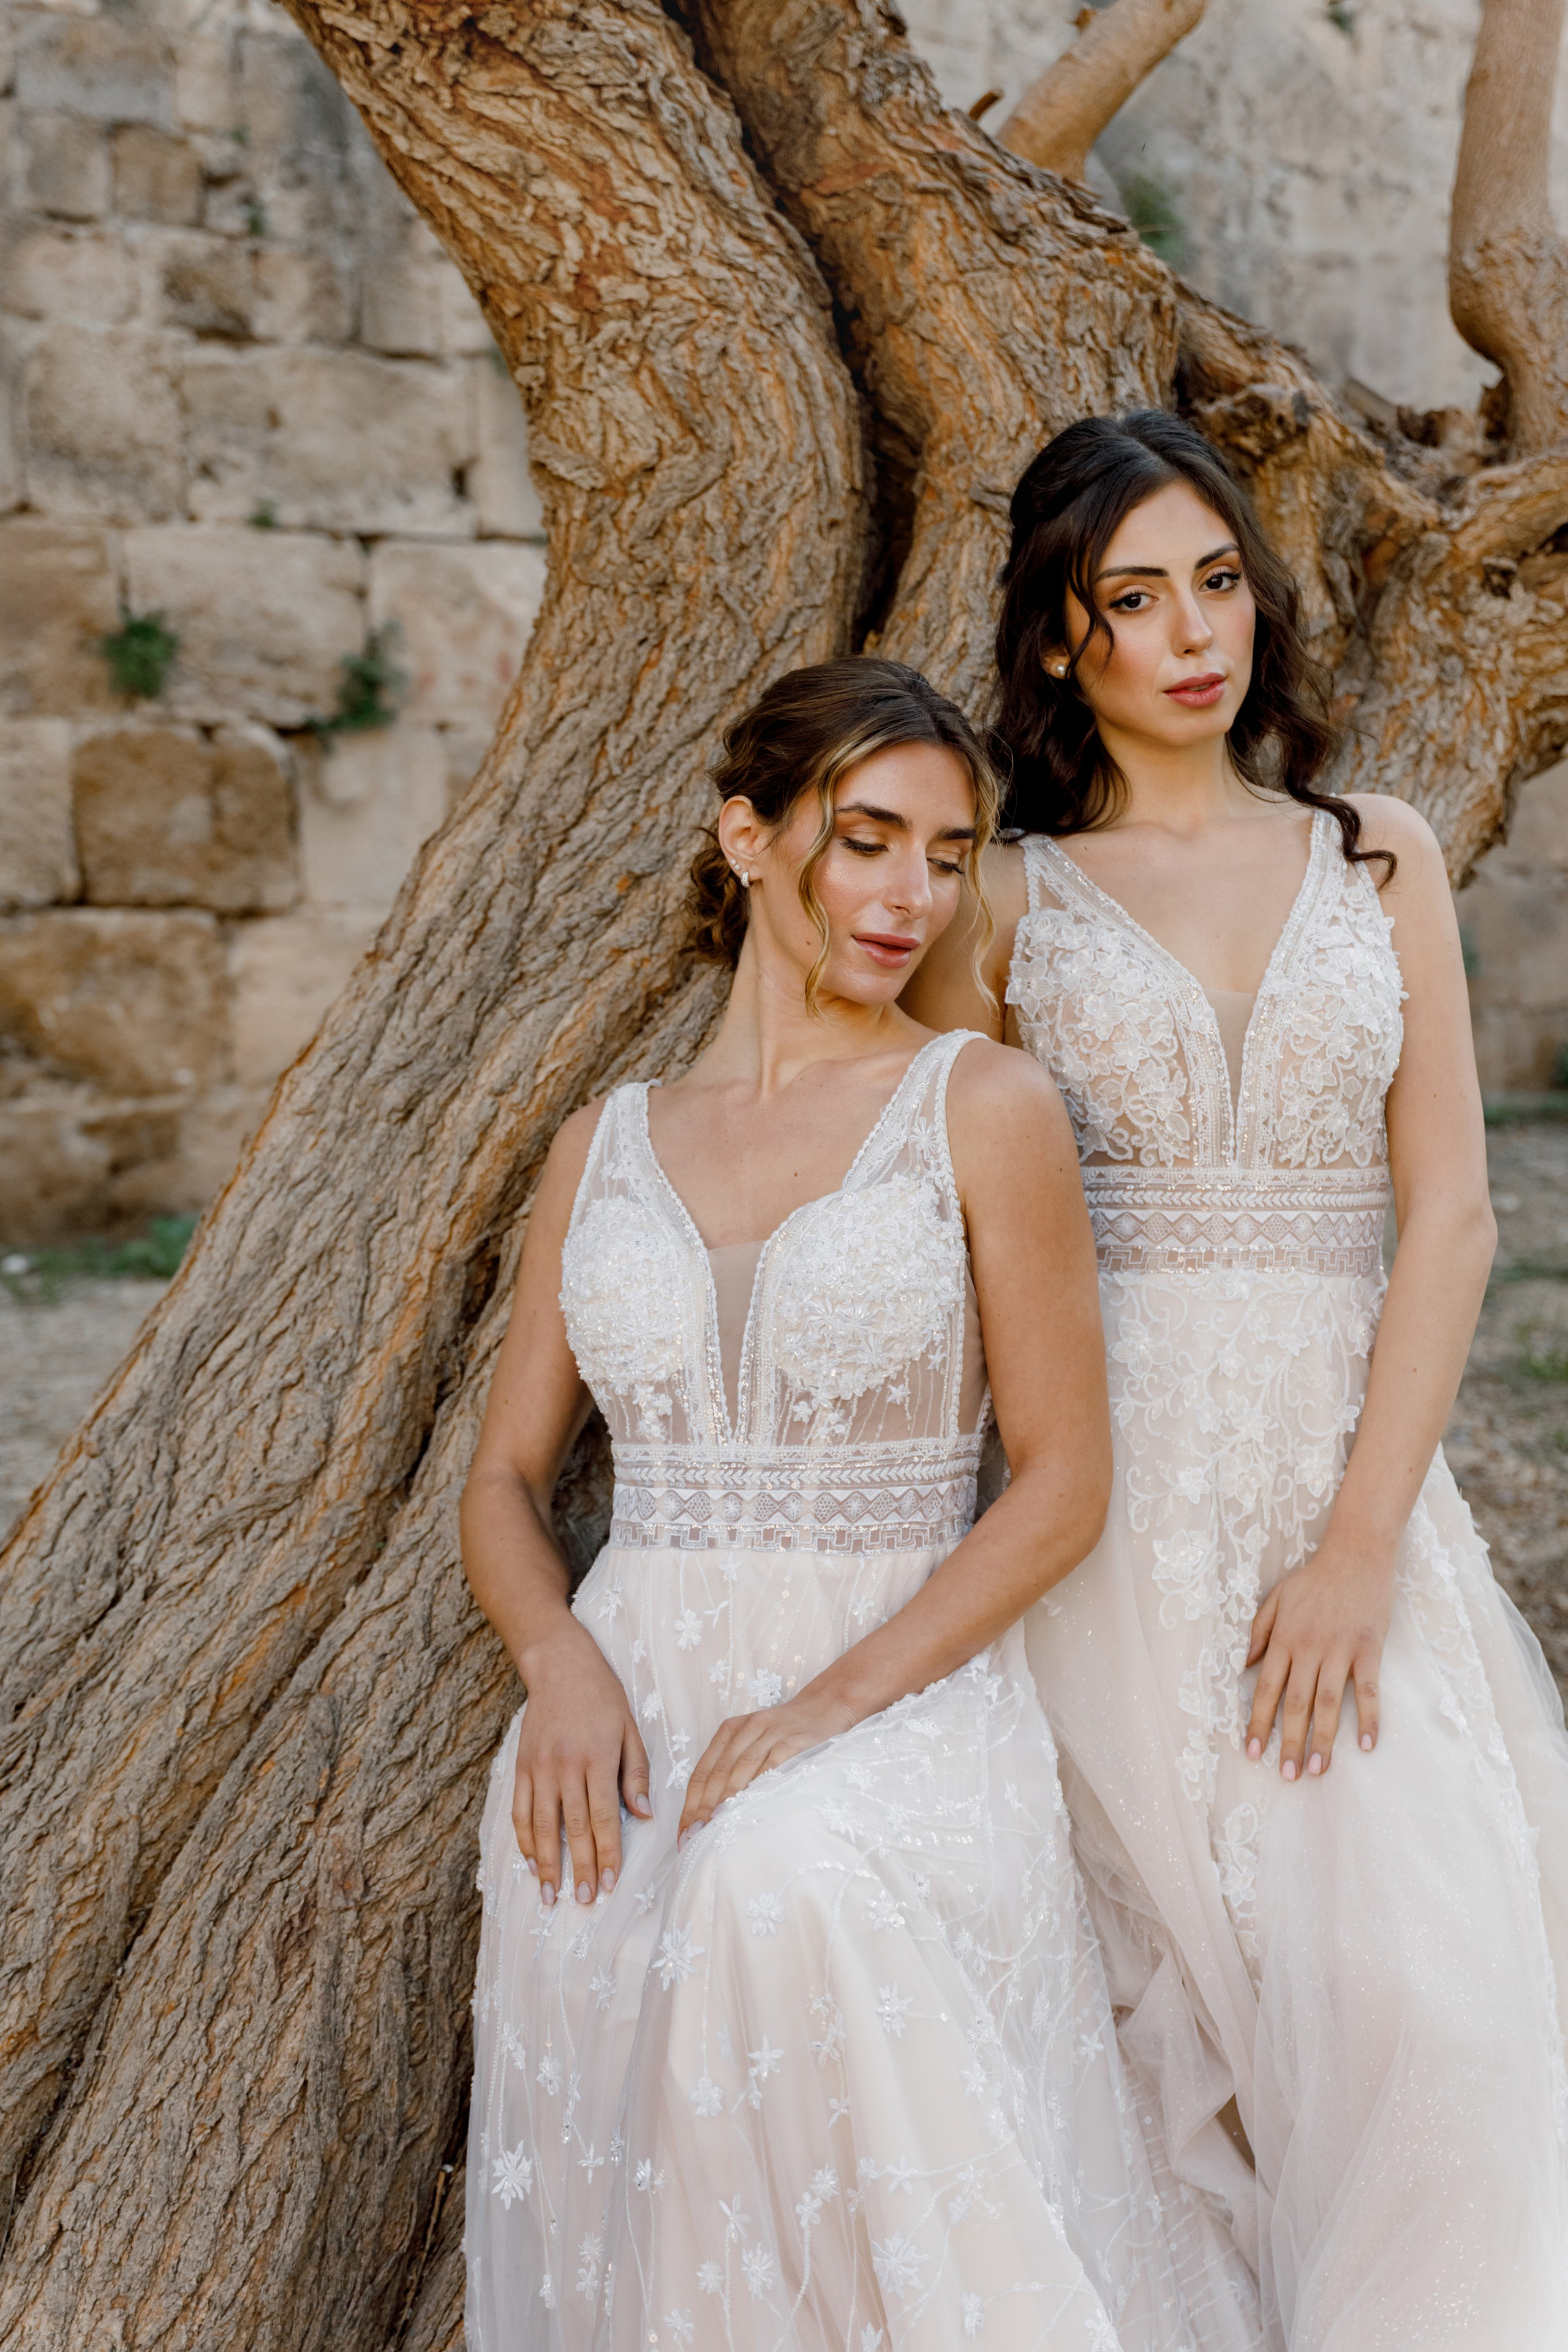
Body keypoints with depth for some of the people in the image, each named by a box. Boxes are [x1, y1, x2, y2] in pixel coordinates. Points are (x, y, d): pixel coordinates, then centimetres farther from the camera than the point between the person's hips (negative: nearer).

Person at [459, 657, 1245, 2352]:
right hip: (634, 1708, 3)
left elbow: (1064, 1483, -2)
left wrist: (831, 1706, -12)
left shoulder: (986, 1109, 1)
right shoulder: (605, 1150, 11)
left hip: (907, 1695, -2)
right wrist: (560, 1662, -8)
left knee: (794, 1888, -34)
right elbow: (505, 1480, 14)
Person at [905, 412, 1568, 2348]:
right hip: (1116, 1507, -1)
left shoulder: (1377, 857, 9)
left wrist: (1360, 1547, -8)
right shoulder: (1002, 896, 5)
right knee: (1177, 2000, 0)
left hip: (1356, 1480, 1)